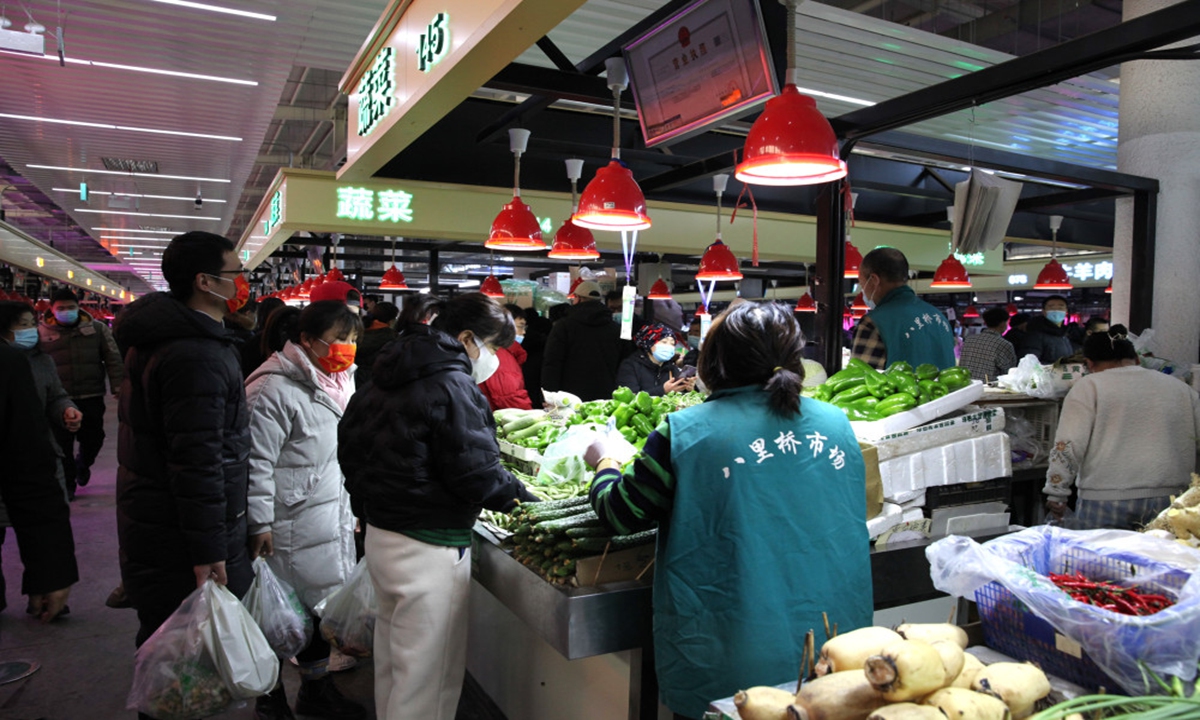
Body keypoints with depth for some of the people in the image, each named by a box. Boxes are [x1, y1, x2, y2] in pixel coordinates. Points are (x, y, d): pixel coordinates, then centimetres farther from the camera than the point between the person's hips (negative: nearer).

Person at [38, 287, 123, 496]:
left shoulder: (97, 328, 3)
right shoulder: (41, 332, 2)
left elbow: (113, 358, 2)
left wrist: (117, 385, -7)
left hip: (92, 396, 1)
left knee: (93, 439, 8)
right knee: (63, 443, 4)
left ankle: (83, 464, 40)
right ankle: (67, 482, 20)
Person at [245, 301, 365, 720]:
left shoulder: (333, 384, 11)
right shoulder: (274, 390, -19)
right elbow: (256, 462, -19)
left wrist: (351, 509, 23)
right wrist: (259, 524, -18)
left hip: (330, 525, 9)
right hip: (290, 532, -9)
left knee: (322, 607, 18)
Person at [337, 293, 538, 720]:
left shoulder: (389, 380, 9)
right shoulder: (453, 386, -18)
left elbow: (349, 438, 17)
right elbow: (475, 473, -20)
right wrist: (520, 496, -4)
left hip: (380, 537, 10)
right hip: (427, 550, -9)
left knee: (392, 661, 24)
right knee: (428, 676, 3)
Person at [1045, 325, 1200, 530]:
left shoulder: (1088, 387, -2)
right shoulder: (1181, 389, 13)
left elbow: (1068, 446, -9)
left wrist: (1056, 493, -3)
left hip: (1104, 502, -4)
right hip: (1169, 500, 4)